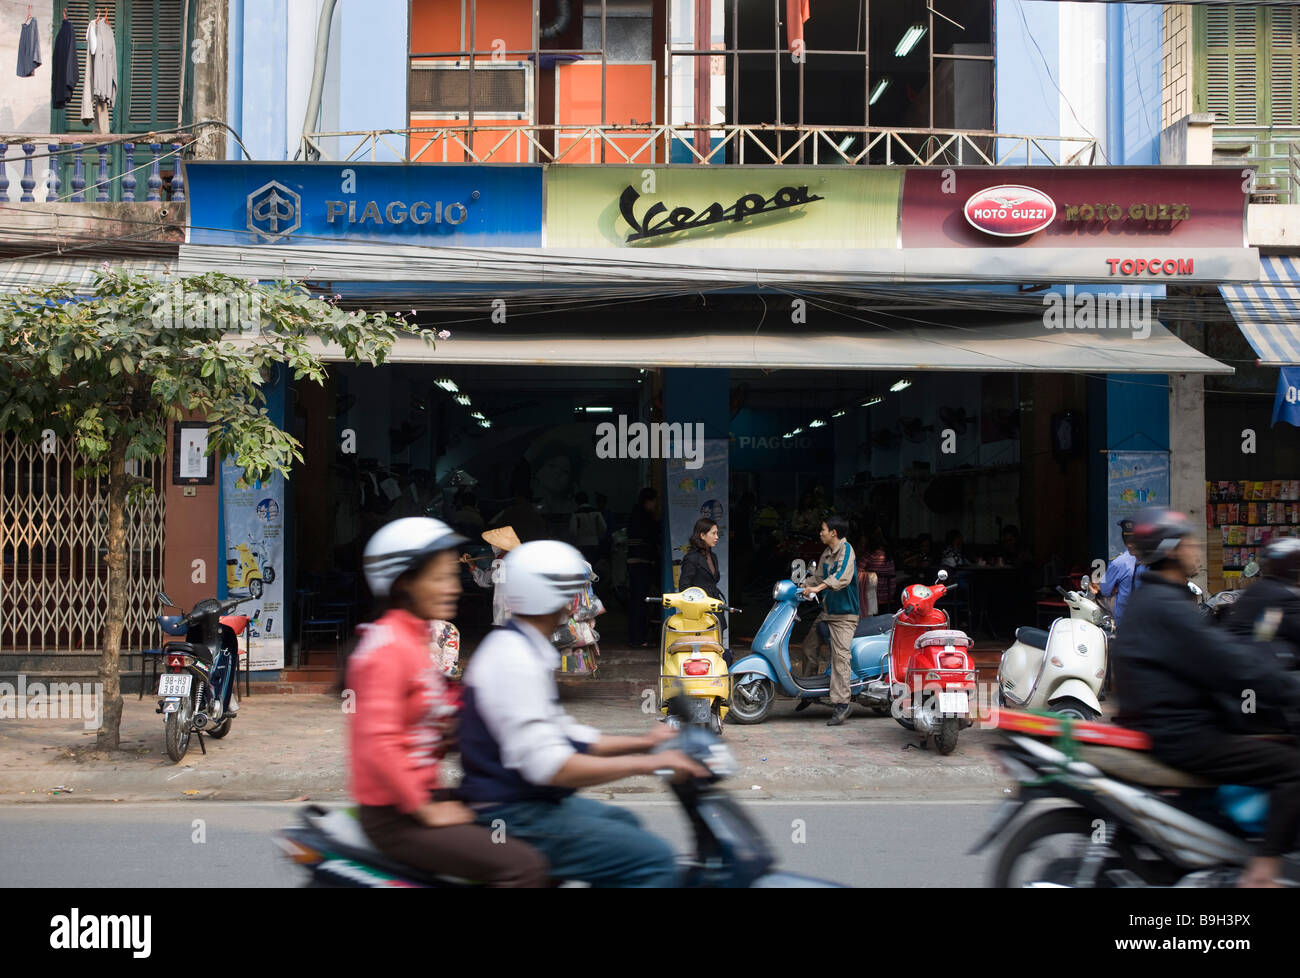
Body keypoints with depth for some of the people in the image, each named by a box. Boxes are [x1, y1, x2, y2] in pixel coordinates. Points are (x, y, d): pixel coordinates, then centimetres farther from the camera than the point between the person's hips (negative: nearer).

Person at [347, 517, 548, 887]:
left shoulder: (415, 641, 15)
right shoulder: (388, 647, -16)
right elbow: (377, 744, -24)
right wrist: (427, 811, -19)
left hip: (422, 797, 10)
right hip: (395, 817, -10)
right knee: (523, 867, -20)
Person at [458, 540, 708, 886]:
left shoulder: (518, 648, 13)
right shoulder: (514, 660, -20)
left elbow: (565, 737, 17)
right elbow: (549, 766, -28)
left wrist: (643, 742, 11)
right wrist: (647, 763, -24)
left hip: (530, 802, 11)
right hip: (516, 818, -11)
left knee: (624, 822, 28)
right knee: (656, 860, -16)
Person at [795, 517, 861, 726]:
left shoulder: (846, 550, -14)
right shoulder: (826, 553, 14)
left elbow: (843, 577, -30)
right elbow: (817, 576, 25)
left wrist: (818, 588, -38)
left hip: (844, 614, -9)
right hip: (826, 611, 9)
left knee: (840, 654, -17)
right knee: (809, 645, 12)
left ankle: (842, 703, -20)